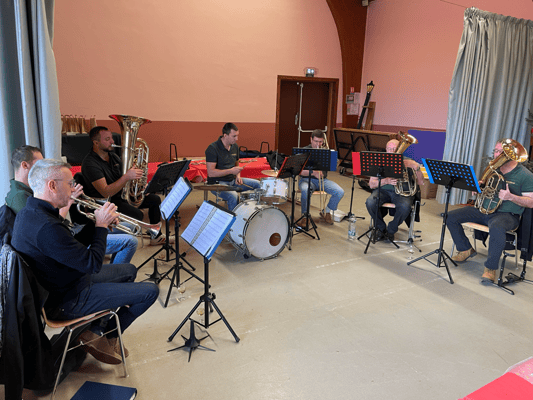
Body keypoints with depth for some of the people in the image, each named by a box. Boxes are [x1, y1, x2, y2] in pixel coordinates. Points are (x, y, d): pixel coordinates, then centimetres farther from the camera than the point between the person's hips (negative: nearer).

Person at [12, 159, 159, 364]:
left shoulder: (28, 213, 2)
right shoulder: (47, 227, -33)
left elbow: (75, 248, 8)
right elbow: (93, 263, -27)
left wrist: (97, 224, -3)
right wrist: (101, 225, -15)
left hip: (56, 286, 11)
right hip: (65, 301, -10)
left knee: (129, 270, 23)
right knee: (150, 291, -10)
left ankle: (94, 328, 21)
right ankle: (108, 336, 15)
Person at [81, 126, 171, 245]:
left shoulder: (113, 156, 6)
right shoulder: (90, 163, -22)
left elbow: (123, 181, 16)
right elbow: (106, 193, -30)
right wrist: (127, 176, -36)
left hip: (122, 194, 9)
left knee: (155, 199, 5)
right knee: (137, 214, -29)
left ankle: (156, 236, 16)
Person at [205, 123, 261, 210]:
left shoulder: (235, 147, 6)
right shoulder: (212, 149, -18)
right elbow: (211, 173, -23)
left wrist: (238, 176, -2)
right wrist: (231, 171, -25)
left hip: (232, 180, 8)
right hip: (217, 183, -7)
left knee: (258, 184, -1)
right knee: (233, 196, -35)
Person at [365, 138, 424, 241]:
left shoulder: (408, 162, 5)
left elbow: (421, 183, 1)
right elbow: (371, 184, -1)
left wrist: (417, 168, -16)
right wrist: (386, 181, -20)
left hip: (403, 192, -1)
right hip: (383, 190, 1)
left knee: (405, 207, -34)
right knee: (370, 202, -29)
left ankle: (391, 230, -5)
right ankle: (381, 228, -2)